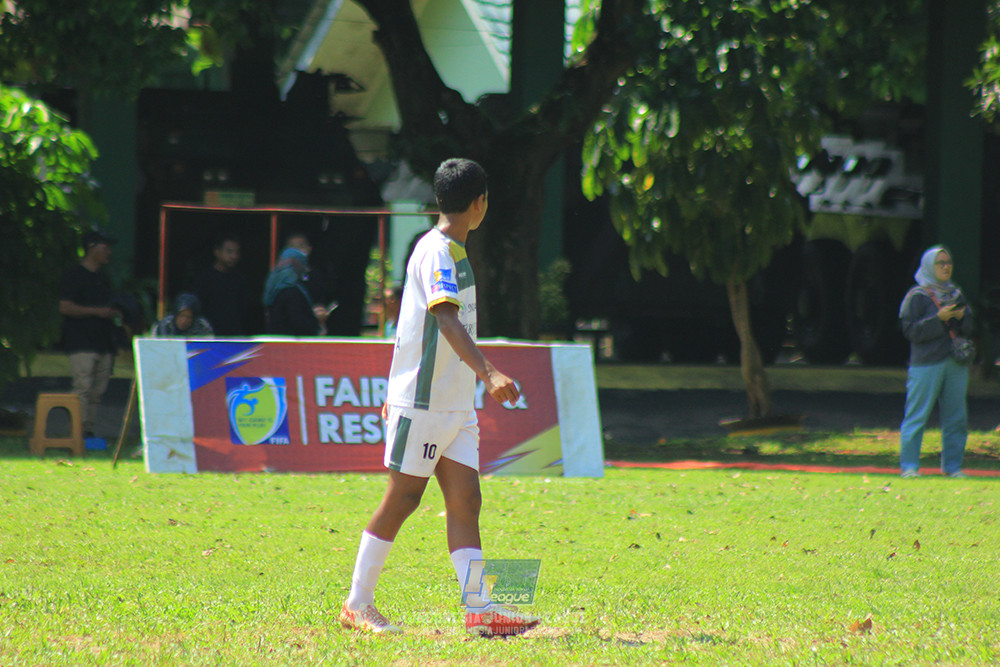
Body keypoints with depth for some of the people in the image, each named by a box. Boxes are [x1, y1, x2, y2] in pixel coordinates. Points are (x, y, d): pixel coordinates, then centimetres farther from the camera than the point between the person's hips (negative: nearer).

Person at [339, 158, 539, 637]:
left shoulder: (453, 251, 16)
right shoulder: (437, 252, -15)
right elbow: (448, 320, -29)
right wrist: (489, 372, -41)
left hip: (455, 404, 9)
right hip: (422, 401, -9)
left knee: (465, 500, -1)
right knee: (402, 498, -3)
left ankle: (479, 609, -7)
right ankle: (357, 605, 7)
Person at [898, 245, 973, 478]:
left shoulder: (955, 294, 16)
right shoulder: (917, 296, -2)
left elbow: (968, 328, 18)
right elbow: (911, 331, -9)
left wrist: (961, 316, -4)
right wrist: (939, 319, -18)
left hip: (955, 363, 6)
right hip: (926, 363, -6)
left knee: (955, 417, 5)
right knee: (917, 415, -6)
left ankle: (952, 466, 13)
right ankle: (909, 466, -2)